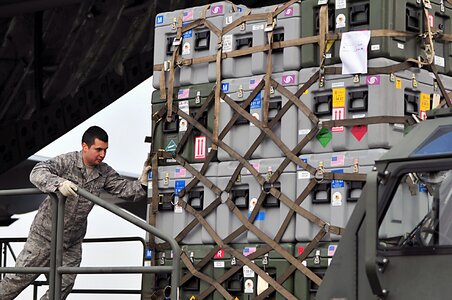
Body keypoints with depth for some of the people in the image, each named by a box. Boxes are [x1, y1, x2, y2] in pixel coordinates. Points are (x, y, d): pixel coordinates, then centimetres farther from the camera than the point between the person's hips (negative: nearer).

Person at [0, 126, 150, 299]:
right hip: (45, 234, -5)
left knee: (63, 286, 5)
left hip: (72, 243, 5)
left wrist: (142, 182, -24)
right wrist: (59, 183, -47)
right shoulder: (67, 161, -17)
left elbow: (125, 189, -3)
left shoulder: (105, 173, 0)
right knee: (20, 278, 3)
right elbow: (38, 172, -28)